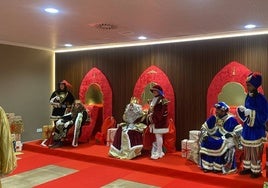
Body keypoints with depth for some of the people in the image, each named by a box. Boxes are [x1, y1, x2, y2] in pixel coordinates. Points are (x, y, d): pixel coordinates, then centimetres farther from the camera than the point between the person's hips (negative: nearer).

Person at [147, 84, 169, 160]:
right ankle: (159, 151, 21)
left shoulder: (162, 100, -12)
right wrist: (149, 117, -1)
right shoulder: (153, 100, 15)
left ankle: (159, 153, 1)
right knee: (157, 137, 12)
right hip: (154, 121, 9)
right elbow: (150, 110, 17)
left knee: (158, 136, -6)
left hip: (160, 121, -8)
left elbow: (163, 112, -18)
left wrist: (154, 118, -19)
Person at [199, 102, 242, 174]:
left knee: (224, 145, -36)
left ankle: (218, 167, -24)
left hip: (226, 139, -4)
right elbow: (204, 127, 9)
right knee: (205, 142, -23)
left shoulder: (231, 119, -8)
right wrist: (205, 134, -10)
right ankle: (207, 166, -17)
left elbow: (239, 131, -11)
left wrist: (231, 134, -27)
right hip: (214, 138, 4)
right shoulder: (213, 118, 5)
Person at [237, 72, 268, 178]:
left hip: (256, 130, -7)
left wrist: (250, 112, -25)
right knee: (246, 150, 14)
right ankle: (247, 167, 27)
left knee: (255, 151, 1)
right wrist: (242, 110, -5)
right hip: (247, 128, 7)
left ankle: (256, 171, 14)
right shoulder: (248, 97, 7)